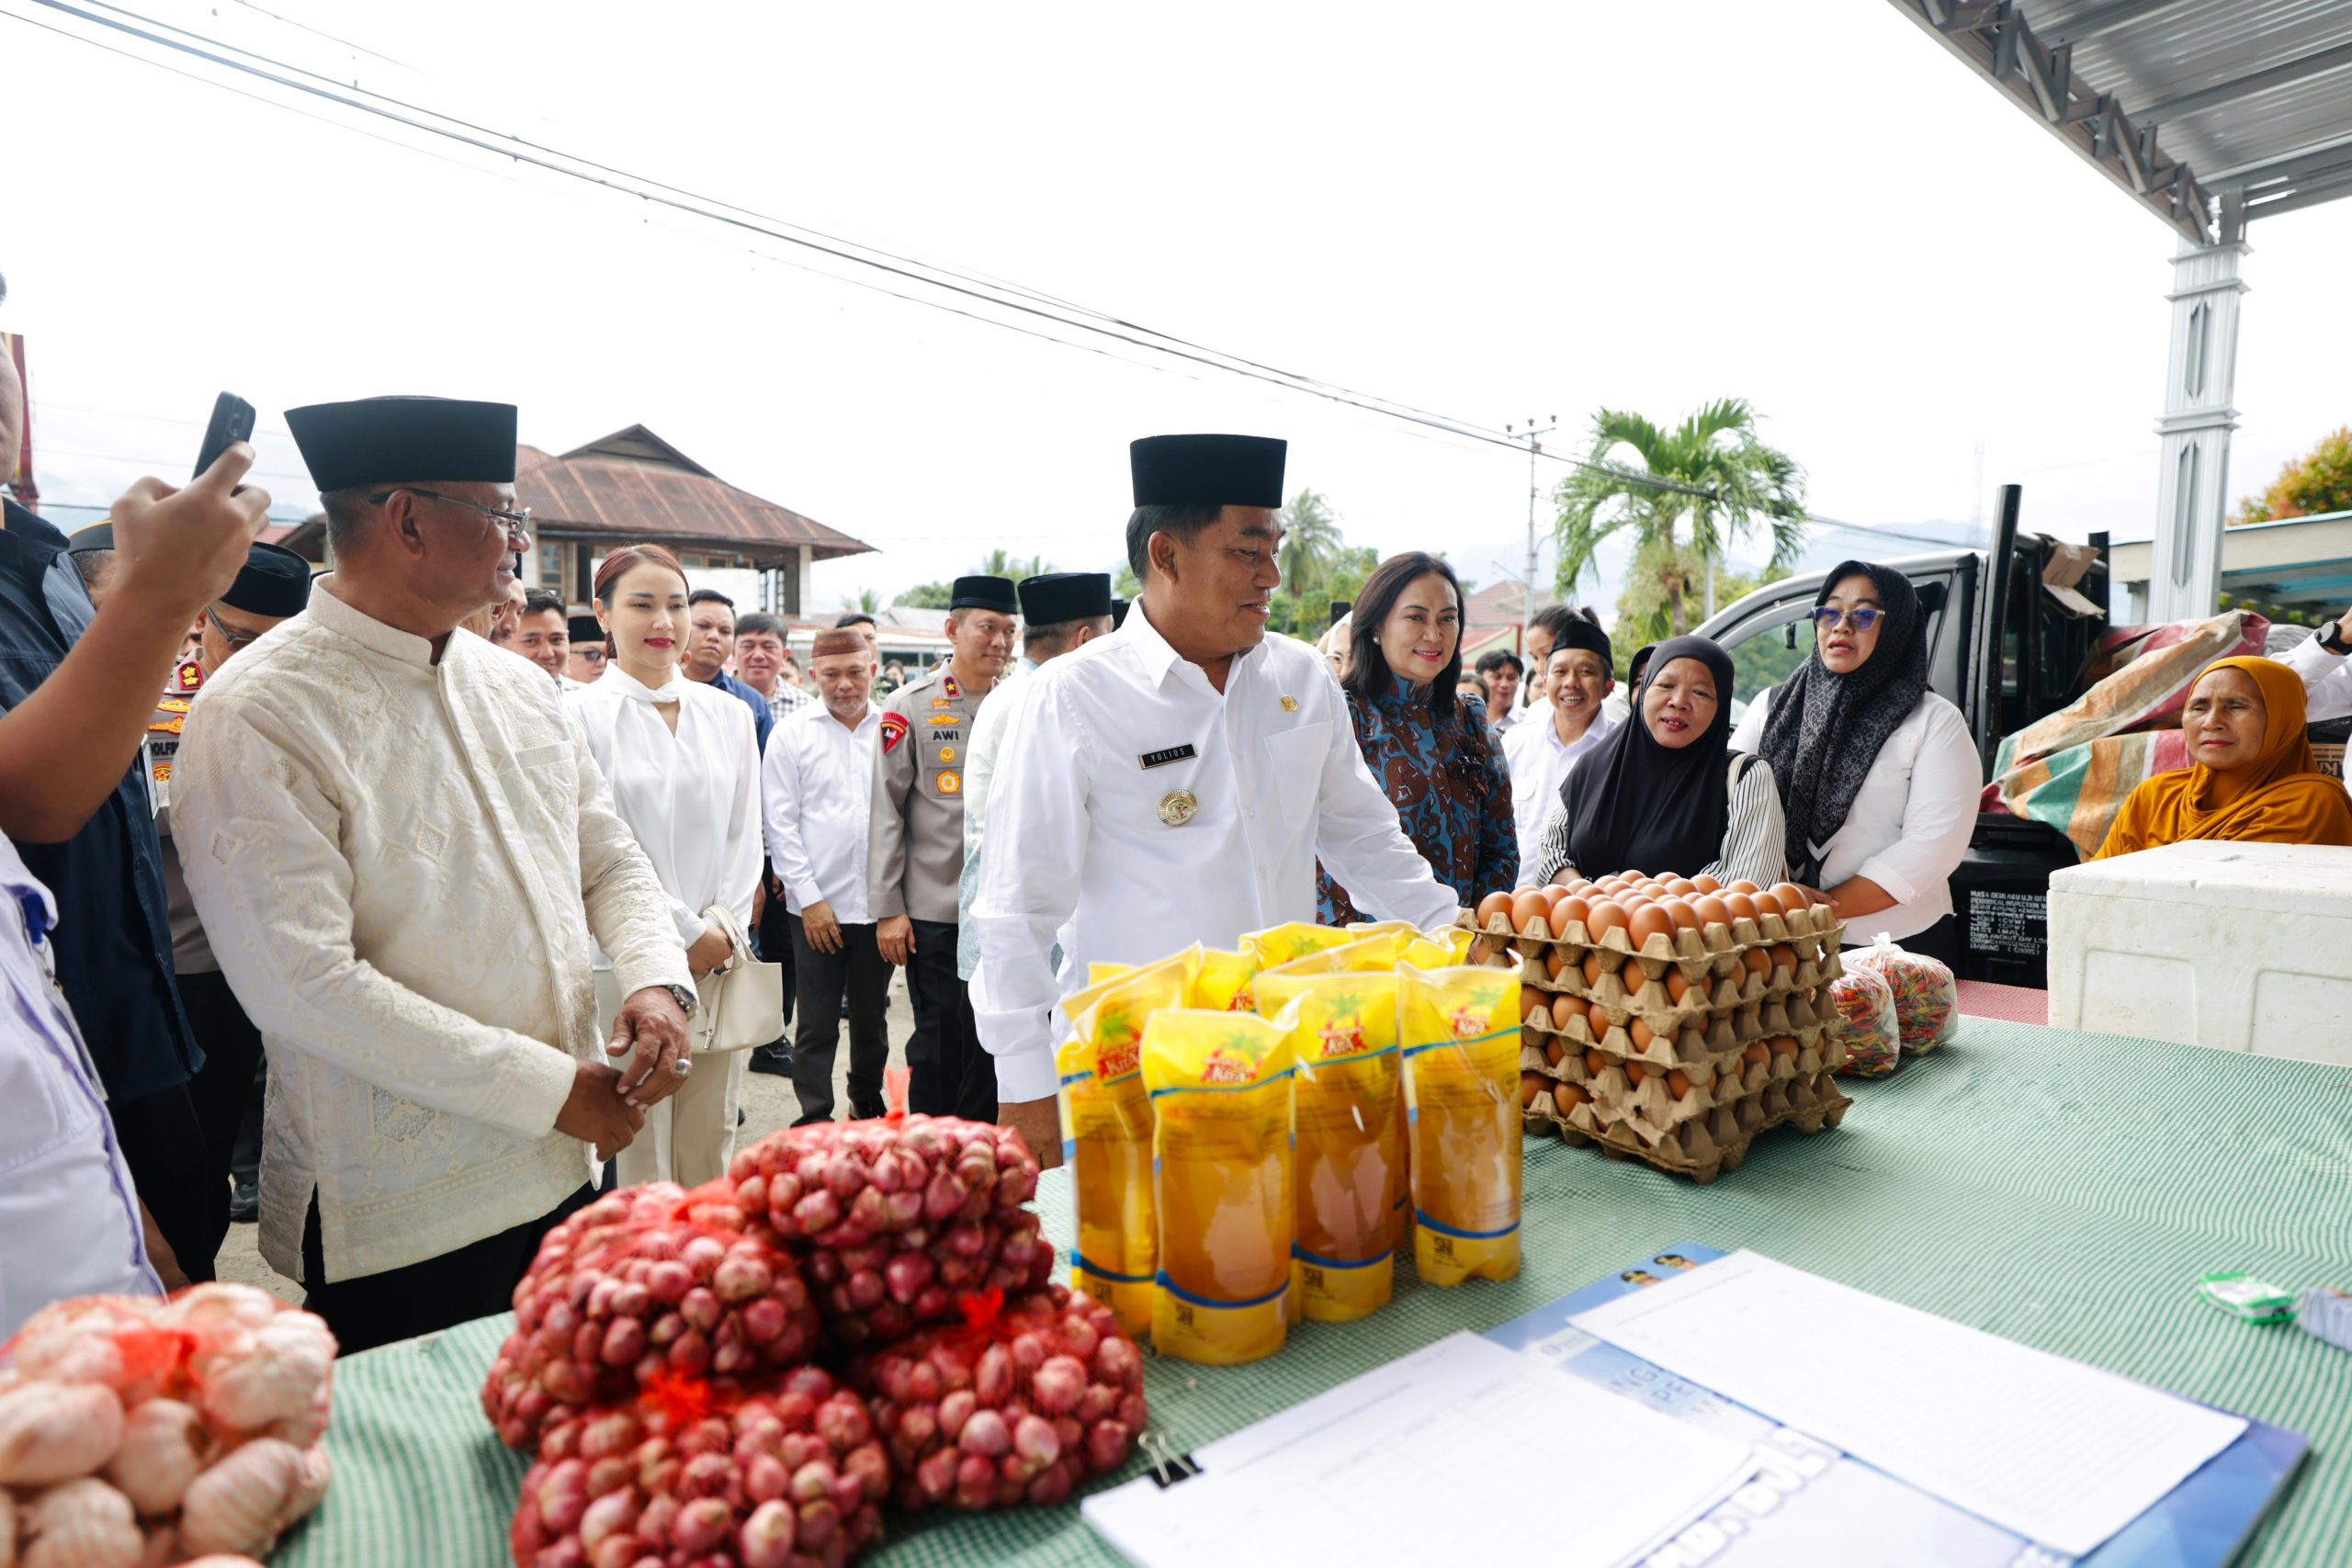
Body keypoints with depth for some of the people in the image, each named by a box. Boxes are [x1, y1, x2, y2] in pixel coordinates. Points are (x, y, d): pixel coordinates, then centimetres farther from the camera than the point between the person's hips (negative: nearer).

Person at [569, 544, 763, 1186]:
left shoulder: (729, 715, 10)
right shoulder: (579, 715, -3)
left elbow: (744, 838, 10)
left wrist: (724, 929, -3)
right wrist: (686, 933, -10)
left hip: (721, 961, 4)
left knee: (710, 1151, 11)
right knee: (639, 1161, 3)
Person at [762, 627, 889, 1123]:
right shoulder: (792, 733, 0)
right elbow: (781, 822, -2)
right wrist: (809, 898, -7)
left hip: (879, 903, 2)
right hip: (817, 906, -2)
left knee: (872, 1015, 16)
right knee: (817, 1023, 5)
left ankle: (868, 1101, 36)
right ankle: (815, 1119, 19)